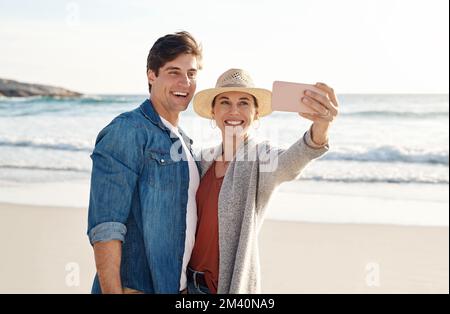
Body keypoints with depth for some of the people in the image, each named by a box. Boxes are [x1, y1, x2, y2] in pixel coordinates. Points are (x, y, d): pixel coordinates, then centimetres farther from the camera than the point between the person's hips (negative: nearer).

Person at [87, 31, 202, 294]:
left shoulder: (183, 142, 13)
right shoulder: (127, 131, -12)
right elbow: (105, 226, -20)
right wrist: (112, 291, -25)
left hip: (179, 286, 8)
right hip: (135, 286, -8)